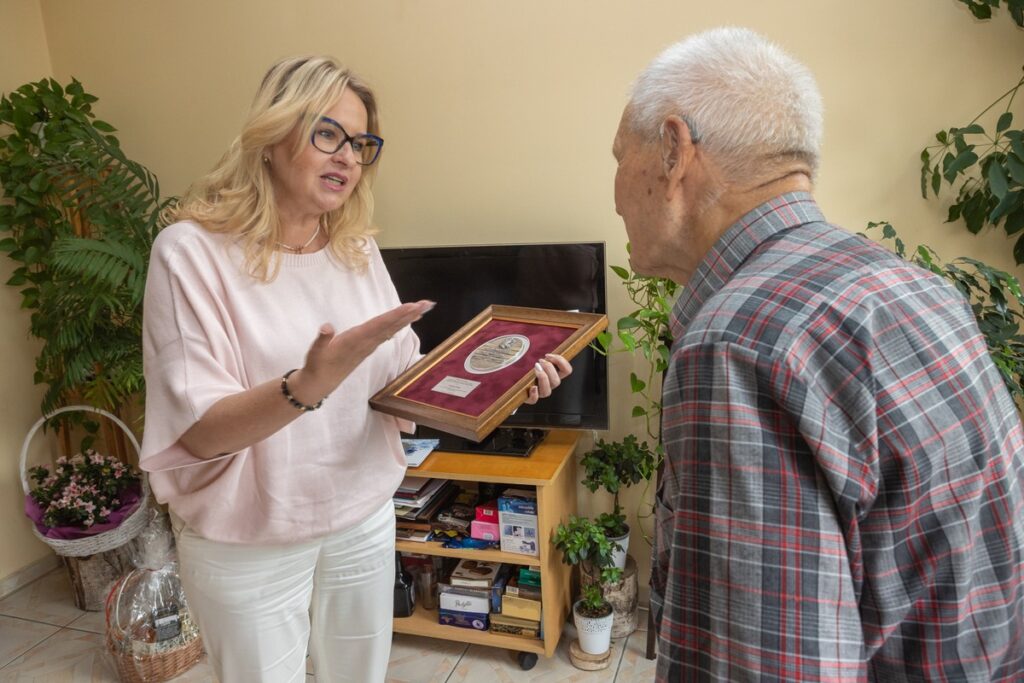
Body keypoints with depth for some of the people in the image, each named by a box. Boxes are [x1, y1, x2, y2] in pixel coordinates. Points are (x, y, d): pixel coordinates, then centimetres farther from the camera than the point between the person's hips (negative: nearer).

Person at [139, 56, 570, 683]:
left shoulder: (358, 249, 2)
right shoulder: (193, 250, -15)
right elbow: (199, 432, -20)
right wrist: (309, 385, -37)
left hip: (364, 519, 5)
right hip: (249, 543, -4)